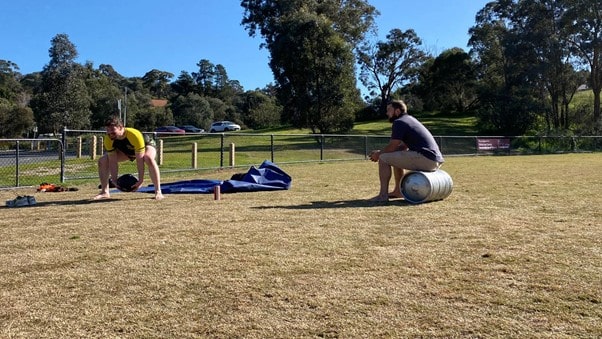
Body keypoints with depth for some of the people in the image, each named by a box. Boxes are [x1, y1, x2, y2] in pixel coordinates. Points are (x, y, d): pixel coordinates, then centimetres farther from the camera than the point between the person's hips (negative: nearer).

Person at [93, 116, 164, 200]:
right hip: (125, 151, 5)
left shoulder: (135, 135, -41)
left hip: (145, 147, -5)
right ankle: (105, 192, 4)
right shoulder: (108, 140, -27)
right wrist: (114, 180, -28)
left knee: (149, 159, -40)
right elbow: (113, 161, -22)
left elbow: (139, 160, -38)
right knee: (102, 161, -10)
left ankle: (158, 192, -32)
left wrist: (140, 180, -39)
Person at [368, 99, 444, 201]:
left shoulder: (399, 122, -6)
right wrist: (381, 151, 23)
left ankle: (383, 195, -8)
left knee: (384, 158, -5)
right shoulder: (410, 119, 24)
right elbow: (404, 146, 28)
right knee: (396, 157, 29)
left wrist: (378, 154, 11)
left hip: (426, 160, -10)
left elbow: (392, 147, -7)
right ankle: (398, 191, 29)